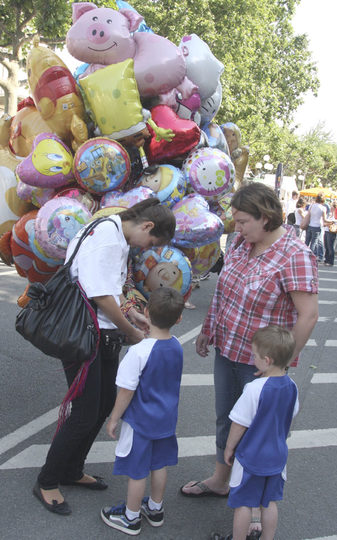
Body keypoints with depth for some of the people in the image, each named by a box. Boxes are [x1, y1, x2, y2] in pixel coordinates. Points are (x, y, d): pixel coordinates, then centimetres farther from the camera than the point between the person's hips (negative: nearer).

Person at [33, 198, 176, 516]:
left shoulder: (118, 238, 13)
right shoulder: (104, 237, -20)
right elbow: (100, 296, -23)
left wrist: (130, 314, 14)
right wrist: (131, 332, -11)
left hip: (104, 334, 10)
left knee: (105, 403, 15)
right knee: (85, 413, -4)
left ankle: (72, 471, 33)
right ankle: (46, 482, 16)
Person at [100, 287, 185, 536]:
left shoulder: (139, 352, -28)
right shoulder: (177, 346, -9)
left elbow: (126, 392, -21)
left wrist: (114, 419, -6)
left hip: (140, 422, -6)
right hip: (167, 418, 6)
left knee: (137, 471, 10)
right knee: (159, 464, 22)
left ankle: (131, 517, 28)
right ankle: (156, 509, 41)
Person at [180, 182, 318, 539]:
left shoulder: (294, 256, -22)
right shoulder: (242, 242, 0)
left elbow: (308, 315, -24)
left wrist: (283, 363, -20)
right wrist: (208, 329, 14)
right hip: (227, 349, 7)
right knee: (225, 419, 22)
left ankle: (257, 505, 27)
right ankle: (220, 480, 44)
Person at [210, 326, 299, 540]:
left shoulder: (254, 389, -28)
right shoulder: (291, 386, -9)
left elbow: (239, 424, -19)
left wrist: (229, 448, -3)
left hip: (251, 457, -5)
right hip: (277, 456, 6)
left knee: (243, 504, 13)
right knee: (270, 502, 20)